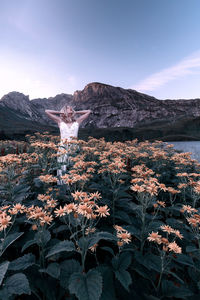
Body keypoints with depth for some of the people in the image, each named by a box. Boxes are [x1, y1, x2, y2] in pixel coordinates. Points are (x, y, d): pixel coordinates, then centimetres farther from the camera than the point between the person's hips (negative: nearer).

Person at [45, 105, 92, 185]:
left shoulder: (77, 121, 16)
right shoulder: (60, 121, 14)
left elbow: (89, 111, 24)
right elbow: (47, 111, 17)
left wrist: (76, 112, 23)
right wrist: (60, 112, 18)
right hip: (62, 147, 0)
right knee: (62, 168, -8)